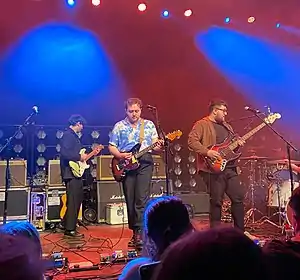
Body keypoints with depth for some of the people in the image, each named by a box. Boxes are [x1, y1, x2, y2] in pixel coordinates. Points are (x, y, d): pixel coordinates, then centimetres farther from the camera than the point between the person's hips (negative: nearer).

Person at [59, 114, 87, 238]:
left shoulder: (74, 135, 18)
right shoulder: (68, 135, -14)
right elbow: (64, 153, -26)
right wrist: (79, 157, -19)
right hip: (71, 172, -11)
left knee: (77, 199, 17)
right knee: (73, 201, -6)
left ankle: (65, 223, 28)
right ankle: (70, 229, 1)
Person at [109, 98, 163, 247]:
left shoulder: (149, 125, 8)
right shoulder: (119, 126, 7)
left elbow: (155, 145, 7)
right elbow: (111, 147, 8)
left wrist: (158, 146, -16)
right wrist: (120, 155, -11)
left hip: (144, 163, -1)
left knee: (142, 199, -12)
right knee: (130, 201, 6)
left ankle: (140, 232, -9)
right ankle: (134, 231, 19)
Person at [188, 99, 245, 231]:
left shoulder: (226, 126, 22)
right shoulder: (202, 124, -3)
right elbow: (191, 141, -15)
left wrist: (238, 143, 7)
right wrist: (207, 152, -23)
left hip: (229, 167, 8)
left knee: (239, 197, 6)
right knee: (216, 201, -3)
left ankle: (240, 231, 19)